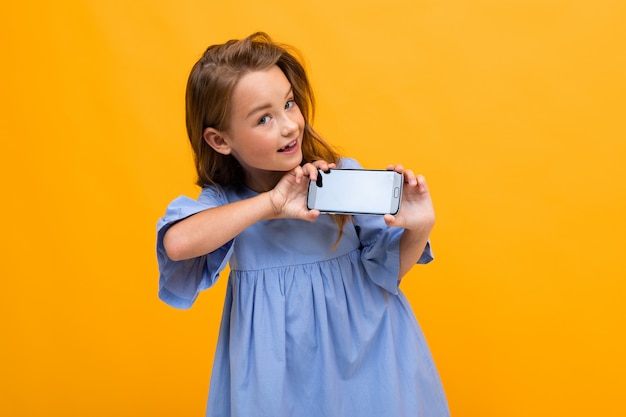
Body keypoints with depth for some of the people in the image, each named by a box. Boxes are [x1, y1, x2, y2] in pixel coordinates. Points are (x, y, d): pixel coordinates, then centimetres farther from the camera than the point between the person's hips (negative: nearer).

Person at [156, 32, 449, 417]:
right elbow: (177, 243, -31)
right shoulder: (222, 200, -9)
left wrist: (419, 230, -23)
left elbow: (389, 267, -3)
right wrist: (270, 204, -30)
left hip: (360, 344, 1)